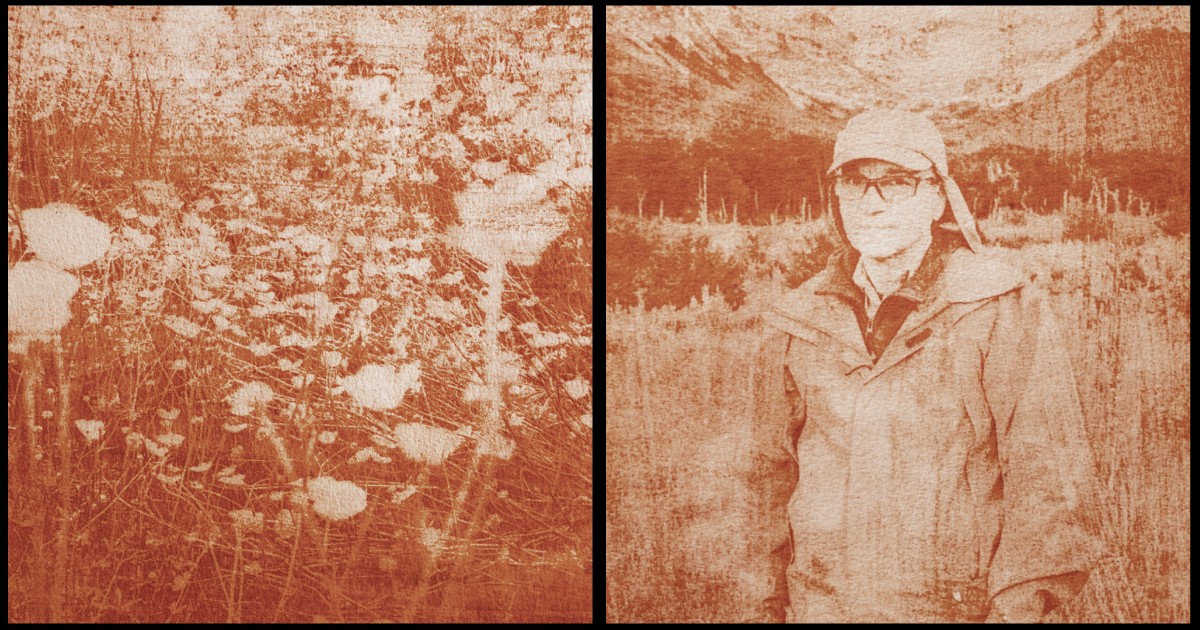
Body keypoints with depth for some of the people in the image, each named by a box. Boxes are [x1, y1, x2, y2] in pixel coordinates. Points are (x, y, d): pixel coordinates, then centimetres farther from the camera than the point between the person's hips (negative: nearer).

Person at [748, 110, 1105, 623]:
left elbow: (1050, 469, -10)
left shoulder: (1003, 310, -7)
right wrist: (773, 591, 13)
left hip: (957, 606, -3)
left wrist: (1017, 604, -18)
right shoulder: (798, 320, 4)